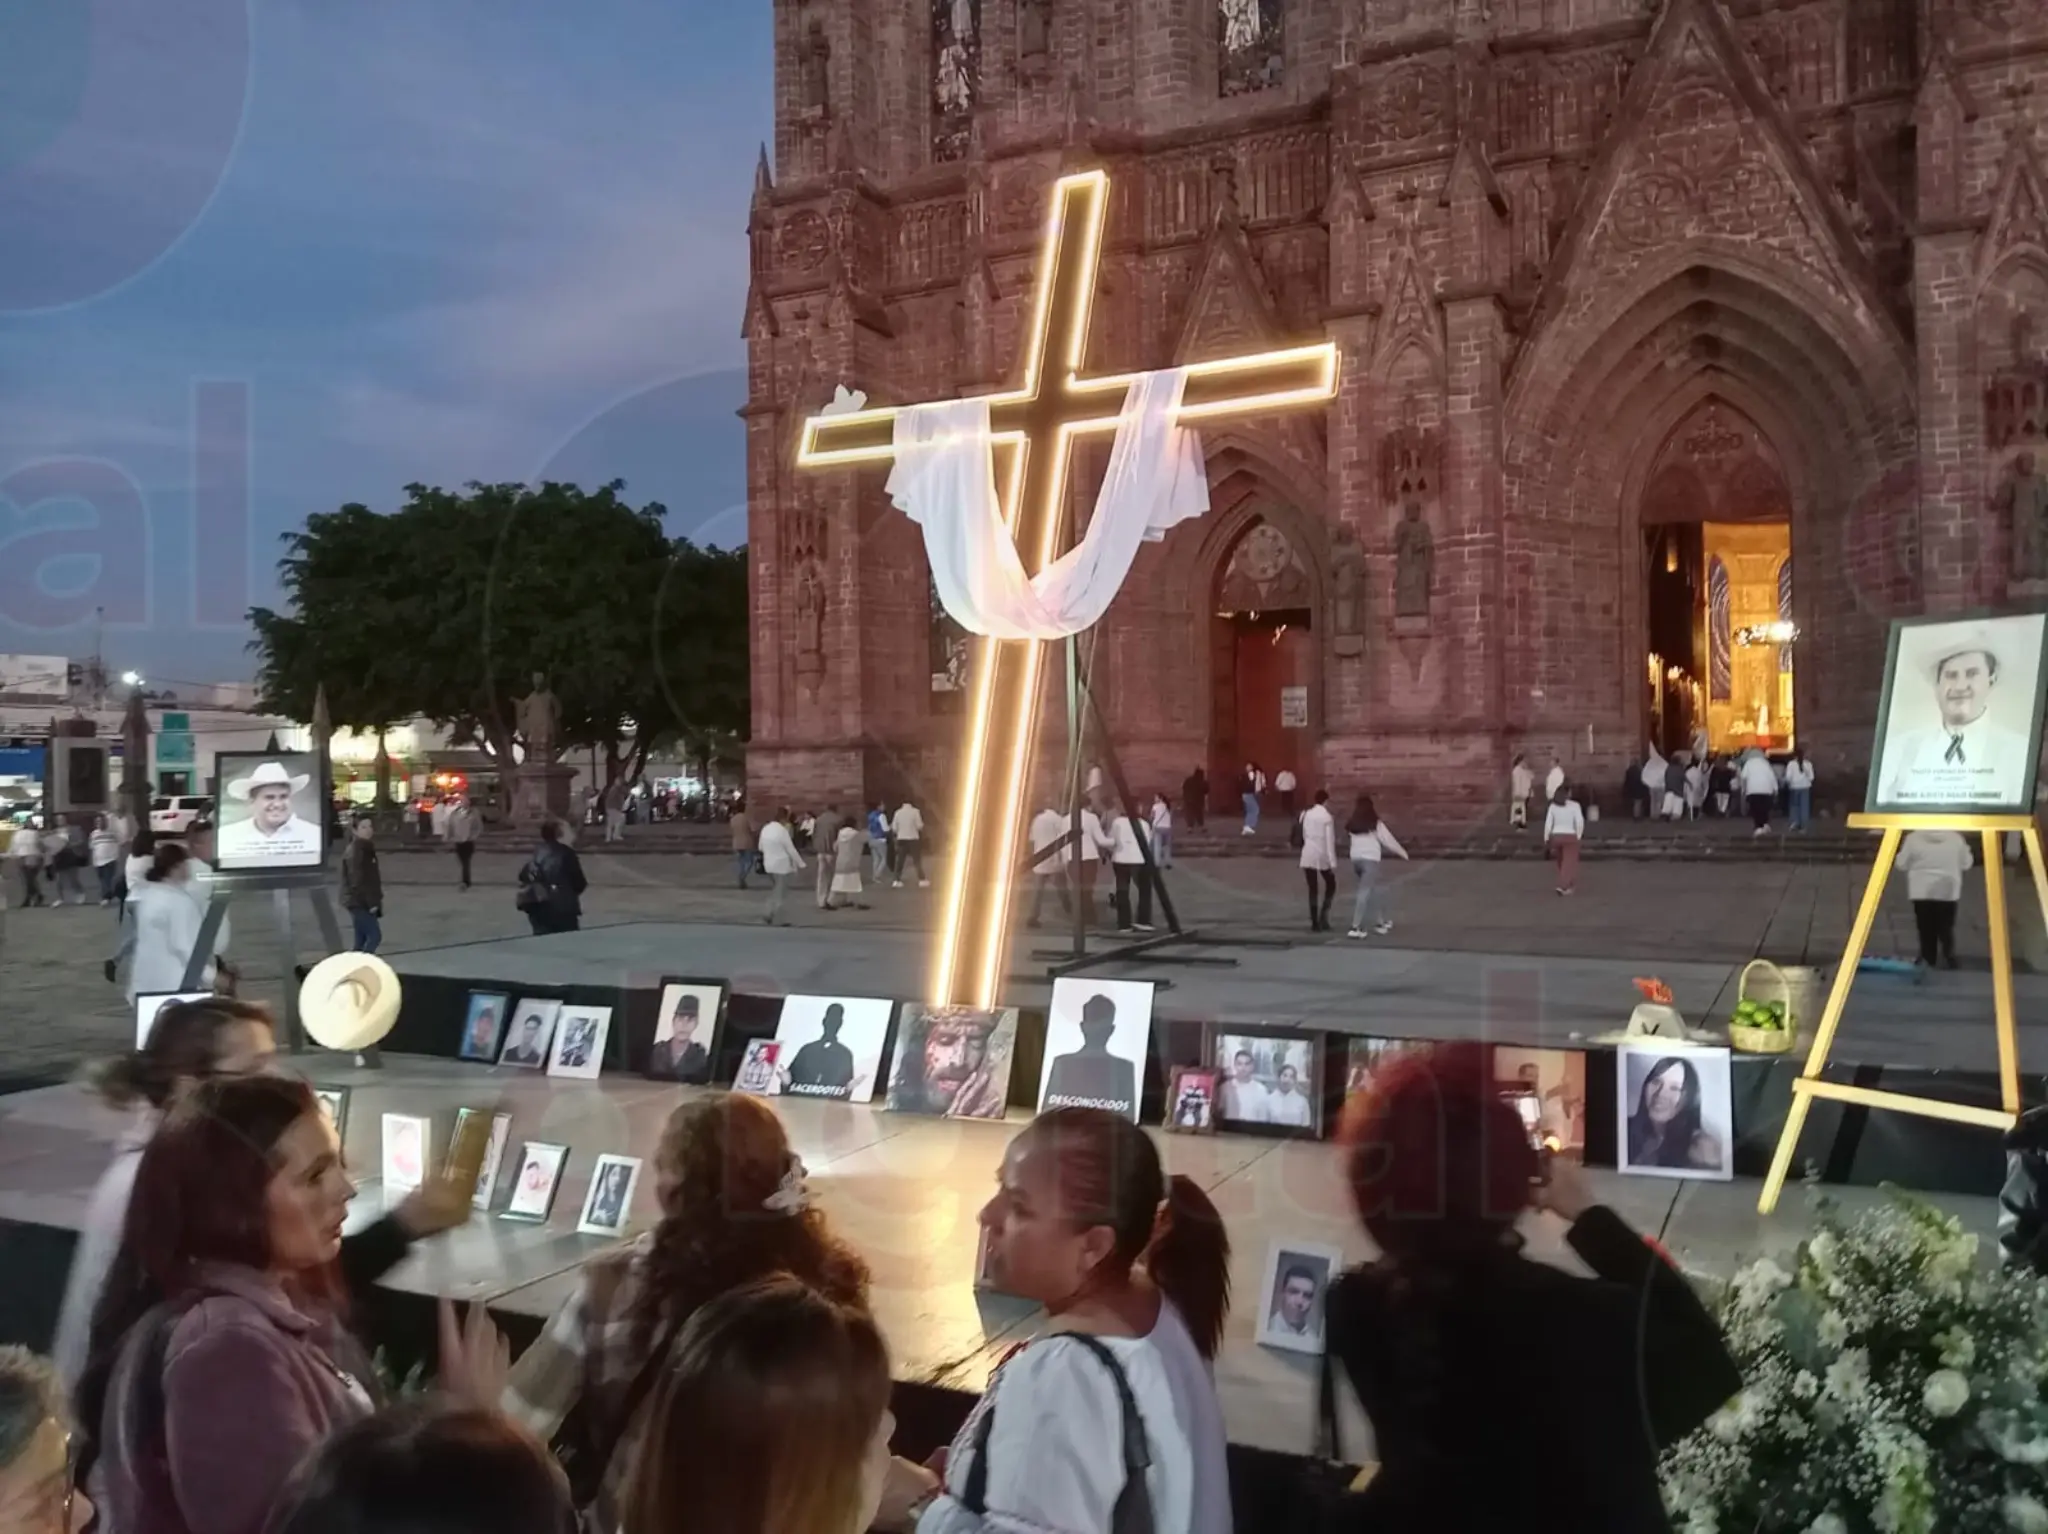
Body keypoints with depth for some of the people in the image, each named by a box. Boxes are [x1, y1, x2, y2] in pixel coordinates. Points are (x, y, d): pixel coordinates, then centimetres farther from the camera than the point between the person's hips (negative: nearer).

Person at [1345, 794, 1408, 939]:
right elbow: (1388, 840, 0)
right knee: (1365, 893, -8)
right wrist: (1403, 853, 15)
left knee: (1374, 890, 21)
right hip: (1370, 859, -6)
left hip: (1356, 859, 6)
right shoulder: (1375, 824, -5)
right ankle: (1356, 928, -14)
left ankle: (1384, 921, 28)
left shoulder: (1354, 824, 7)